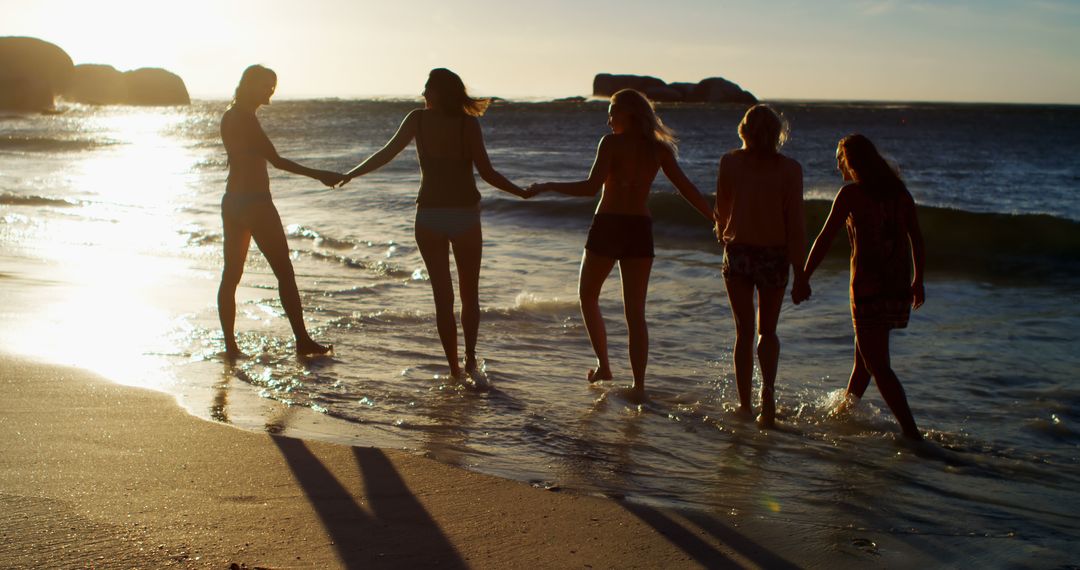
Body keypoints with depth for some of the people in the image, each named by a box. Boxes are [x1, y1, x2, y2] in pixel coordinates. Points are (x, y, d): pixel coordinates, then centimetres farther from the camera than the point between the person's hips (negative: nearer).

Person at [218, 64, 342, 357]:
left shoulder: (230, 115, 12)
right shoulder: (246, 117, -16)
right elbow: (276, 160, -19)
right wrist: (318, 175, -17)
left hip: (232, 201, 10)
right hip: (254, 202, -10)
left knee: (231, 274, 9)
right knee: (284, 272, -2)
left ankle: (230, 345, 10)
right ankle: (302, 340, 2)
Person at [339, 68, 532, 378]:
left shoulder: (418, 119, -2)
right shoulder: (469, 124, -6)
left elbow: (386, 153, 4)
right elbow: (486, 172, -11)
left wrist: (350, 175, 17)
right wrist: (522, 192, 0)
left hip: (429, 216, 1)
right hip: (465, 216, -1)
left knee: (443, 297, 7)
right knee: (470, 294, 16)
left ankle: (454, 367, 7)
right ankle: (470, 357, 9)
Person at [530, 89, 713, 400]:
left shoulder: (611, 143, -8)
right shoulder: (658, 149, 5)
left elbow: (591, 187, -18)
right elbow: (688, 190, 6)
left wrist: (549, 186, -8)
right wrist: (718, 220, 15)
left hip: (607, 227, -4)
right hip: (640, 231, 4)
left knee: (588, 296, 20)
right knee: (635, 313, 6)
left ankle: (604, 365, 15)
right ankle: (639, 385, 1)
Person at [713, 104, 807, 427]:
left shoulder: (731, 162, -5)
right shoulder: (789, 169, -7)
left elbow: (722, 208, 7)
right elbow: (795, 224, -7)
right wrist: (800, 272, -2)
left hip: (738, 252, 0)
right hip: (775, 256, 0)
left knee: (744, 332, 11)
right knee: (768, 331, 16)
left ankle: (745, 405, 9)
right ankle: (768, 390, -7)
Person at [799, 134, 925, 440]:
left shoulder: (851, 194, -7)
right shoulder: (899, 191, 9)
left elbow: (824, 240, -8)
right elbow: (917, 241, 12)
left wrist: (804, 277, -1)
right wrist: (918, 280, 22)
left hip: (868, 286, -7)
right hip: (899, 286, 7)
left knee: (878, 365, -3)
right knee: (865, 351, 24)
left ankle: (911, 431, -10)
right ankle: (846, 408, 41)